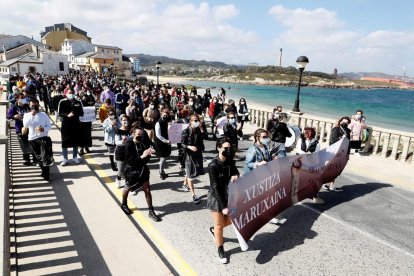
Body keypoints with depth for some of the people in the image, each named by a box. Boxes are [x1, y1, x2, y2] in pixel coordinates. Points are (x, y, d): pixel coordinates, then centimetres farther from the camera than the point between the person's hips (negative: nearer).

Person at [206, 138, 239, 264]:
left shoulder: (230, 162, -5)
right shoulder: (213, 165, -23)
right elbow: (215, 187, -22)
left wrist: (235, 176, -27)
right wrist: (223, 206, -22)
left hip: (229, 196, 6)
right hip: (216, 198, -5)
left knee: (231, 220, 15)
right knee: (219, 225, 9)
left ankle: (213, 230, 45)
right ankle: (220, 250, 32)